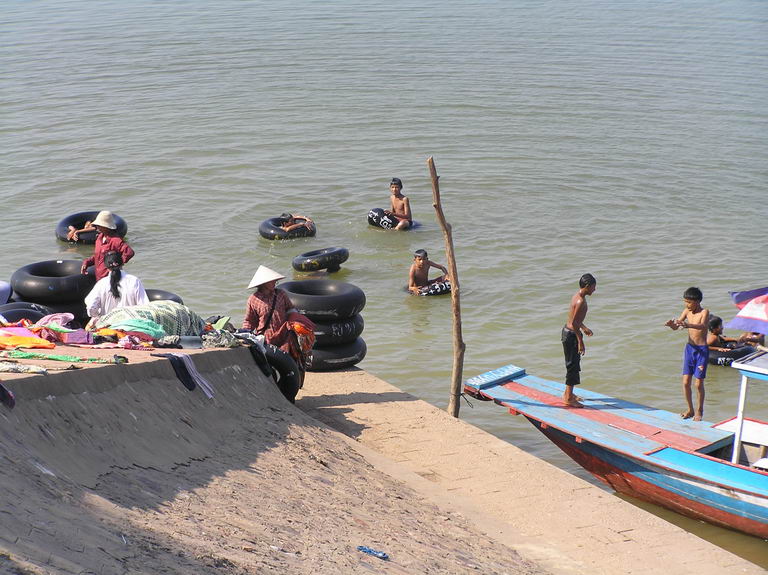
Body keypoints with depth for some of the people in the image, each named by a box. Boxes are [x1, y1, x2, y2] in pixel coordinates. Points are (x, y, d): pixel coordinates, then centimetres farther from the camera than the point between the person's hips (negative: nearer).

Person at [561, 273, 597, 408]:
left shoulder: (577, 296, 7)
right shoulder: (580, 301, -24)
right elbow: (574, 323, -26)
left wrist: (583, 328, 33)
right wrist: (580, 341, -22)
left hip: (567, 331, 10)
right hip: (571, 335, -10)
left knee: (573, 364, 20)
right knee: (573, 365, -1)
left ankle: (568, 393, 32)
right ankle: (569, 398, 7)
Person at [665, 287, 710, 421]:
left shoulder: (704, 312, -14)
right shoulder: (687, 310, 2)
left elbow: (703, 326, -34)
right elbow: (676, 327, 4)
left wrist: (689, 325, -52)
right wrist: (671, 324, -21)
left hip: (702, 350, -5)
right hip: (689, 348, 5)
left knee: (698, 383, -2)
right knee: (685, 382, 3)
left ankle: (699, 411, 16)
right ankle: (690, 409, 19)